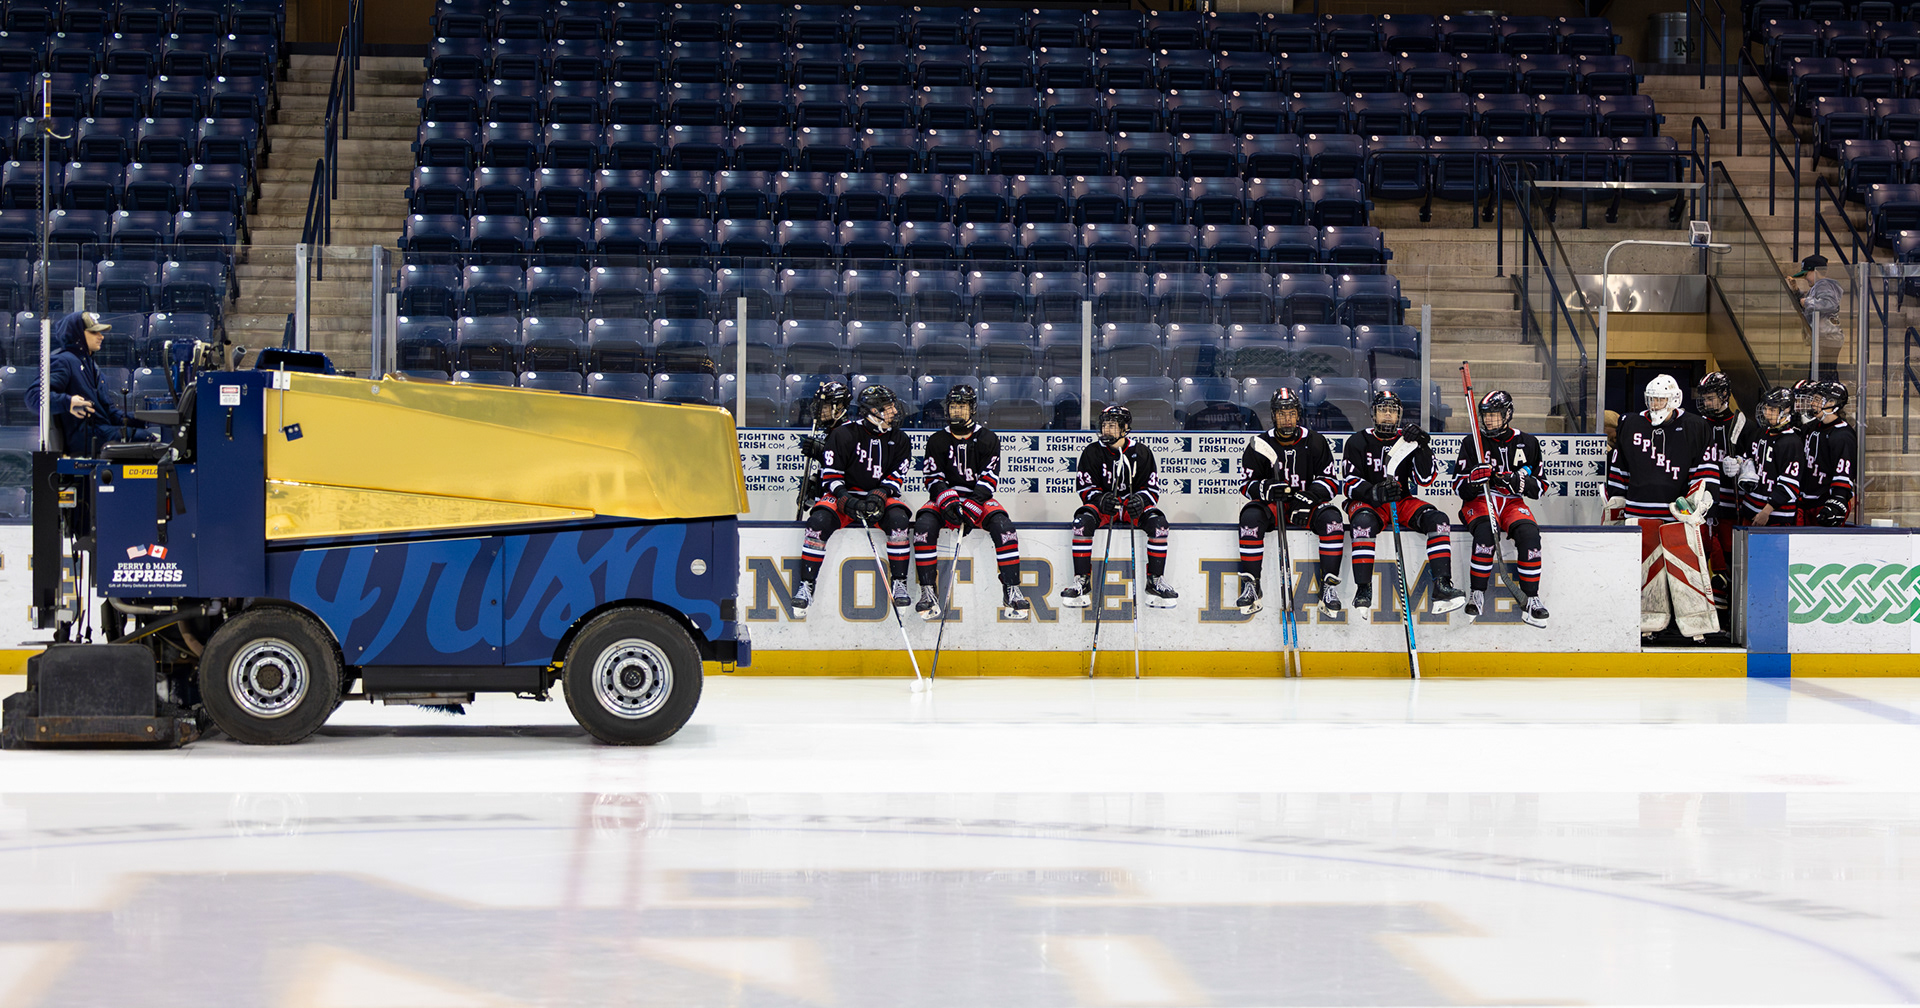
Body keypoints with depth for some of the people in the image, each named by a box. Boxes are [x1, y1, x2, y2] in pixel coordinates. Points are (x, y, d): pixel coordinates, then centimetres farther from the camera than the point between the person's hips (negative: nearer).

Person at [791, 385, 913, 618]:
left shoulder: (899, 440, 2)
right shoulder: (844, 435, -10)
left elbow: (896, 477, 0)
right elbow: (830, 476, -9)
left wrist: (879, 496, -20)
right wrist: (849, 502, -25)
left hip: (880, 499, 2)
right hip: (843, 496, -2)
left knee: (898, 518, -30)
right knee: (820, 521, -30)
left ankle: (899, 582, -18)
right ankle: (806, 584, -22)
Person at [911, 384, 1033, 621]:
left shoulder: (988, 439, 2)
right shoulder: (937, 441, 6)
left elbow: (989, 479, -7)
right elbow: (933, 479, -1)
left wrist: (970, 508, -22)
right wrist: (948, 501, -22)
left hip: (979, 499, -1)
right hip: (946, 498, 1)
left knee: (1002, 525, -31)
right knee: (924, 523, -30)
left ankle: (1011, 591, -30)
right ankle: (928, 592, -29)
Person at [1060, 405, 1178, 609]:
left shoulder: (1141, 452, -4)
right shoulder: (1093, 452, -4)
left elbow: (1152, 490, -2)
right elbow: (1086, 489, -4)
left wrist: (1140, 499, -26)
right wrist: (1102, 499, -26)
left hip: (1133, 507, 0)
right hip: (1102, 505, 0)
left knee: (1157, 522, -28)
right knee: (1082, 521, -31)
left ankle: (1155, 581, -19)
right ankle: (1081, 580, -26)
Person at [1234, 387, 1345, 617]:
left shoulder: (1315, 442, 0)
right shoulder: (1260, 445, -1)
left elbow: (1331, 480, 1)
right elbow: (1246, 484, 0)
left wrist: (1310, 497, -19)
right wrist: (1266, 488, -23)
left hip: (1307, 505, 0)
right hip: (1272, 504, 0)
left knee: (1331, 518, -31)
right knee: (1251, 516, -32)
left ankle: (1328, 587, -28)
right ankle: (1250, 586, -28)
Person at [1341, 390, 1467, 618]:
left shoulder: (1408, 439, 8)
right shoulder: (1358, 441, 1)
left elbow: (1425, 479, -1)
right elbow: (1350, 485, -7)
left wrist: (1422, 447, -16)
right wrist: (1375, 492, -27)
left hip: (1403, 502, 3)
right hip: (1367, 503, -3)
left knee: (1437, 519, -23)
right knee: (1364, 522, -38)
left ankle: (1441, 585, -29)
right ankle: (1363, 590, -38)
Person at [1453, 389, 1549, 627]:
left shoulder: (1527, 443, 8)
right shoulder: (1471, 443, 4)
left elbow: (1540, 487, 5)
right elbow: (1459, 488, 0)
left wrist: (1516, 481, -15)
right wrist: (1474, 480, -23)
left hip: (1512, 503, 1)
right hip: (1478, 502, -1)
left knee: (1529, 533, -31)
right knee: (1485, 530, -36)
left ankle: (1530, 597, -23)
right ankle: (1477, 594, -28)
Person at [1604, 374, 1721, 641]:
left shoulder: (1694, 428, 1)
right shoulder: (1631, 426, 10)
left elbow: (1707, 469, 4)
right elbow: (1618, 468, 18)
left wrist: (1700, 497, -9)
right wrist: (1615, 506, 18)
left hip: (1678, 510, -3)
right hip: (1640, 512, 3)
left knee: (1684, 563, -10)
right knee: (1645, 564, 4)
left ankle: (1697, 623, -6)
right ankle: (1650, 621, 13)